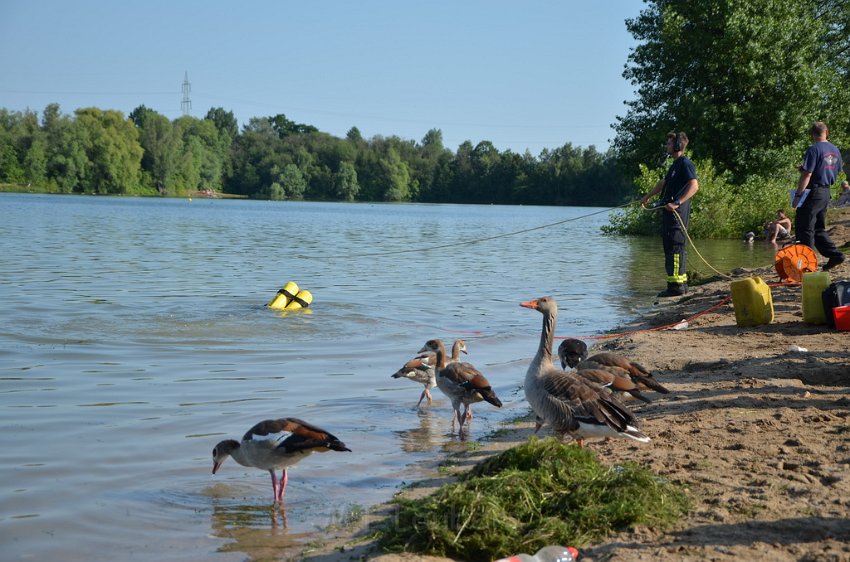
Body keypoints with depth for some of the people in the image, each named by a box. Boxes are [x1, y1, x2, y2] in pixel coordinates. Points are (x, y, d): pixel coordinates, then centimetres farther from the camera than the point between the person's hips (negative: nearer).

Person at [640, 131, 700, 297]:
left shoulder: (685, 163, -11)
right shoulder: (675, 165, 20)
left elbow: (694, 185, -24)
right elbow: (664, 183, 35)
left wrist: (677, 203, -31)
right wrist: (647, 197, 43)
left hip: (677, 213, -10)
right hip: (670, 211, 10)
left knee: (674, 246, -10)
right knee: (670, 246, 13)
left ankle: (676, 285, -10)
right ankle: (681, 283, 19)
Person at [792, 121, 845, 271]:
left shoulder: (814, 149, -12)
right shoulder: (835, 150, 12)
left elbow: (807, 174, -17)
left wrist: (798, 195, -14)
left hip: (813, 192, -8)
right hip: (826, 193, 8)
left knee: (804, 228, -3)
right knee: (819, 229, 16)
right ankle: (834, 255, 7)